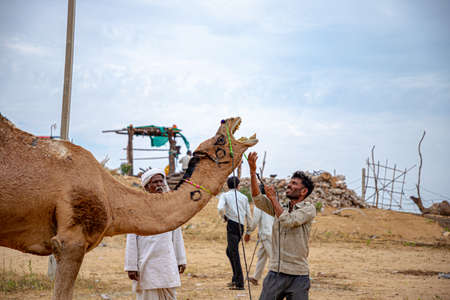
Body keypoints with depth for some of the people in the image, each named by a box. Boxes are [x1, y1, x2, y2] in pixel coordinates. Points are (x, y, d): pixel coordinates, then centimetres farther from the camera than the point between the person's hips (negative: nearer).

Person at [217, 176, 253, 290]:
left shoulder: (225, 195, 1)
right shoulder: (244, 197, 13)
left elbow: (220, 208, -18)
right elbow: (248, 215, 11)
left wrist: (224, 216, 1)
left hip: (232, 224, -5)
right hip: (241, 225, 5)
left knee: (234, 253, -5)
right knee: (230, 251, 21)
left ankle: (239, 283, -8)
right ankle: (235, 279, 21)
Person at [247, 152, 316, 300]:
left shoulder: (309, 209, -4)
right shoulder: (279, 205, 12)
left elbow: (288, 221, -18)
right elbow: (258, 200, -2)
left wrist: (273, 198, -8)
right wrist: (253, 172, -11)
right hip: (275, 272, 4)